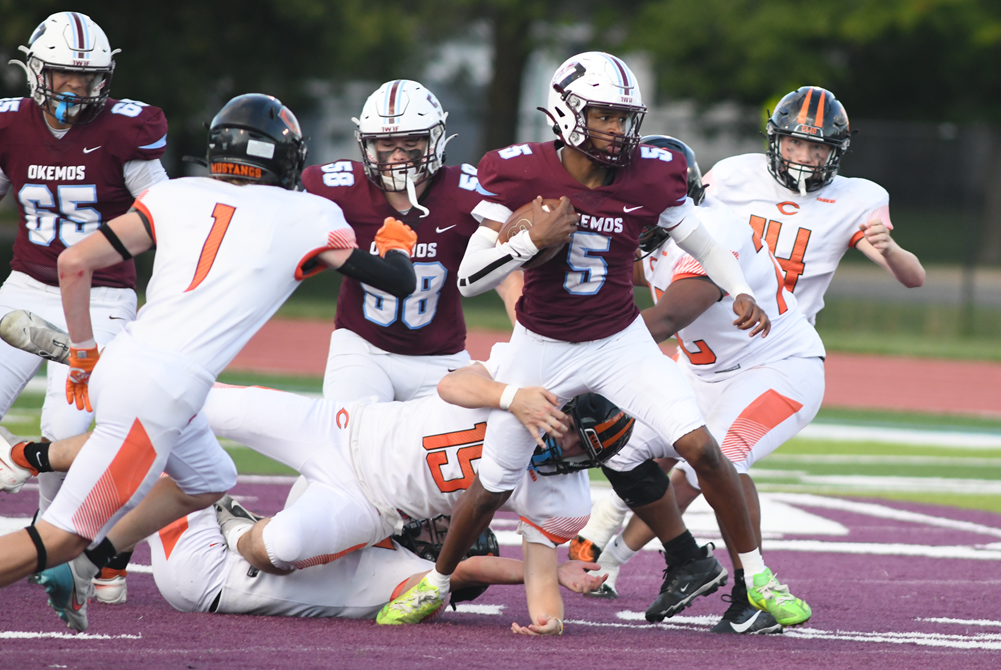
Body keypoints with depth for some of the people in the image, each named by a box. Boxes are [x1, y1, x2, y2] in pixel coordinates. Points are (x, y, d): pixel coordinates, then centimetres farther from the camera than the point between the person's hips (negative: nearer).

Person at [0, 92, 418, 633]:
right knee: (62, 538, -3)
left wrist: (83, 354, 20)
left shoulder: (176, 197, 14)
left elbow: (73, 263, 8)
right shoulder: (303, 219, 4)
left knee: (208, 483, 29)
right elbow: (400, 283, 10)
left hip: (116, 367, 7)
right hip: (159, 395, -7)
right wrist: (395, 245, 33)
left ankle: (79, 569, 21)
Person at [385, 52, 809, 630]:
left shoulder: (648, 177, -14)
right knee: (494, 486, 8)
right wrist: (530, 240, -31)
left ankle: (756, 573, -1)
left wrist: (741, 292, -15)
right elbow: (469, 279, -17)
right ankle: (438, 580, 34)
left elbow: (702, 243, 2)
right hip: (542, 346, -1)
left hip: (621, 342, 1)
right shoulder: (523, 175, -19)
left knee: (701, 447, -16)